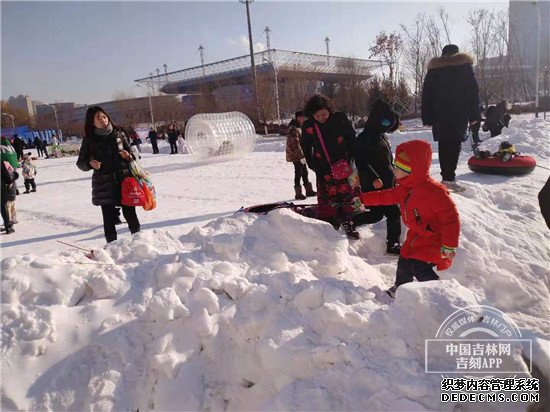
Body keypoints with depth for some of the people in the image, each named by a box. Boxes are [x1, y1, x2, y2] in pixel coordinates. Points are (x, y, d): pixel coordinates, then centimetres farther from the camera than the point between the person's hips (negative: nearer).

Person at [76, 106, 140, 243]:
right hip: (104, 185, -1)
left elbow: (132, 152, 15)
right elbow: (80, 162, 9)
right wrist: (90, 163, -13)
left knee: (130, 214, 2)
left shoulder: (119, 133, 6)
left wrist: (129, 156, -8)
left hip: (124, 180, 1)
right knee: (109, 218, -1)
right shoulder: (89, 139, 3)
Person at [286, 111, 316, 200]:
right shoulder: (293, 129, -19)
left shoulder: (299, 127, 14)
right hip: (296, 156, -10)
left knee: (304, 173, 16)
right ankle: (298, 194, 5)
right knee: (298, 174, -4)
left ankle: (309, 191, 27)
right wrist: (301, 156, -25)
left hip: (301, 156, 10)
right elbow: (295, 144, -24)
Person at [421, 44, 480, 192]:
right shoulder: (464, 66, 7)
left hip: (439, 114, 3)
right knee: (454, 144, -7)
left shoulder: (433, 69, 14)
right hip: (459, 113, -3)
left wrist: (427, 118, 12)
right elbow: (473, 91, 2)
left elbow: (426, 95, 11)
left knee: (443, 144, 7)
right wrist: (474, 114, 3)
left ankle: (446, 177, 7)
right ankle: (450, 178, -16)